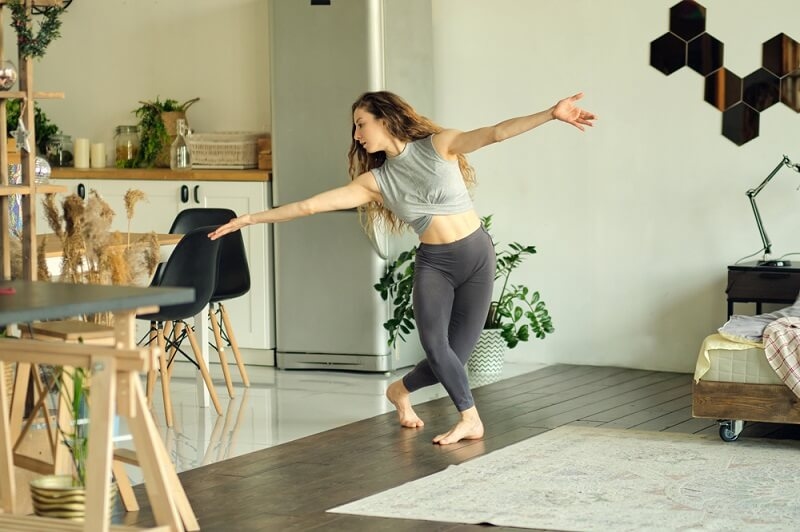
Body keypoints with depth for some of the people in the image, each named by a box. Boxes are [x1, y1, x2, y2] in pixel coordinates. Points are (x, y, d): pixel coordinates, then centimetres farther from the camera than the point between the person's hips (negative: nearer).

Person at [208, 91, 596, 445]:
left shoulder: (439, 145, -3)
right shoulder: (376, 180, 3)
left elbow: (495, 134, -16)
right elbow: (311, 205, 1)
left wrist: (551, 114, -30)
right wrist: (251, 219, -2)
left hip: (476, 254, -2)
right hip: (433, 263, 2)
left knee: (458, 351, -4)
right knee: (435, 344, -20)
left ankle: (401, 390, 22)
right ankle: (470, 418, -6)